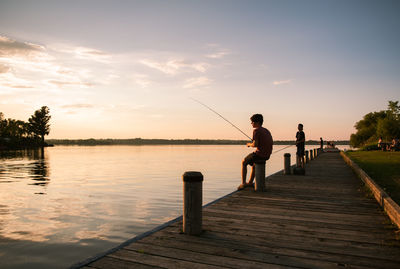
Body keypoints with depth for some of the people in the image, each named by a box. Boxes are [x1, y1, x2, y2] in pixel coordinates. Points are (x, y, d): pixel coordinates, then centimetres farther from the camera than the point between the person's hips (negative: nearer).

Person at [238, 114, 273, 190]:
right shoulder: (267, 131, 13)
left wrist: (249, 144, 2)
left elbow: (255, 144, -20)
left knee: (244, 163, 14)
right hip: (267, 155, 8)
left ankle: (243, 183, 8)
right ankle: (250, 182, 38)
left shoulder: (256, 130, -12)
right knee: (253, 163, 34)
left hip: (259, 154, -8)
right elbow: (271, 142, 18)